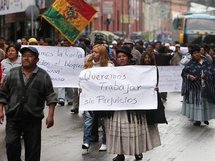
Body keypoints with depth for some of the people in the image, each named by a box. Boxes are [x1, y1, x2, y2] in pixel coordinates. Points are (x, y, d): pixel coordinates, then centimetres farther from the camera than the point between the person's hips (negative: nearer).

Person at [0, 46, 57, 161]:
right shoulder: (12, 73, 5)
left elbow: (51, 97, -1)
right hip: (13, 117, 1)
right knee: (11, 144, -9)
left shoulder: (44, 76, 0)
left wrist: (50, 115, -9)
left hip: (33, 119, -1)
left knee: (33, 148, 4)